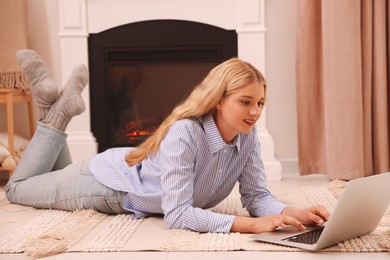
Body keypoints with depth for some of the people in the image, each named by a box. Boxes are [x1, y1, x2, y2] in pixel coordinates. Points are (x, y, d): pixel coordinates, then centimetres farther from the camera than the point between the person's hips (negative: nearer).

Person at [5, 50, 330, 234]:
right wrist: (247, 224, -53)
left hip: (136, 184, 6)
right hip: (111, 184, -6)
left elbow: (257, 196, -18)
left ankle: (58, 109, 30)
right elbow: (177, 215, -44)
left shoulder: (248, 136, -21)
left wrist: (293, 212, -39)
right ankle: (57, 113, 19)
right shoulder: (185, 134, -41)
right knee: (17, 189, 18)